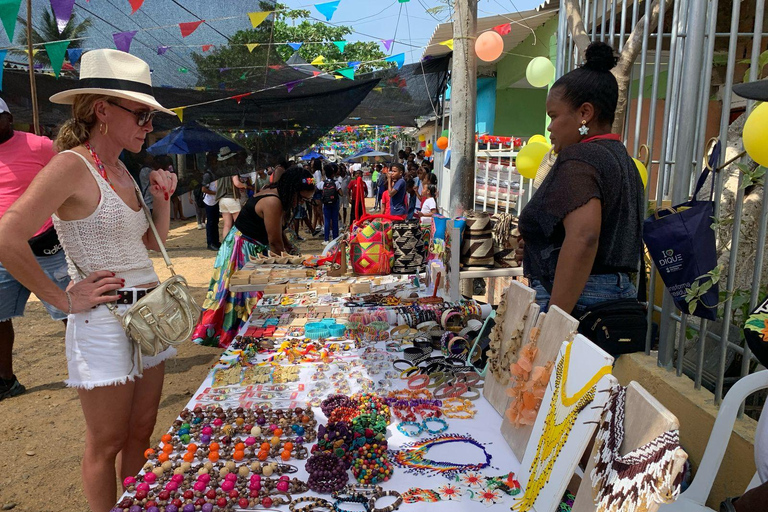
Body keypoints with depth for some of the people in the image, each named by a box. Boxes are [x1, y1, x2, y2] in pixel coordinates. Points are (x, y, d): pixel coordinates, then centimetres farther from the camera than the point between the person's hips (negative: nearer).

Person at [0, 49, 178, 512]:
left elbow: (152, 243, 19)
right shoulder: (73, 165, -14)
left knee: (141, 433, 18)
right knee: (107, 445, 8)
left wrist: (163, 199, 3)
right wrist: (64, 300, -16)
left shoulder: (121, 170, 10)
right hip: (105, 321, -8)